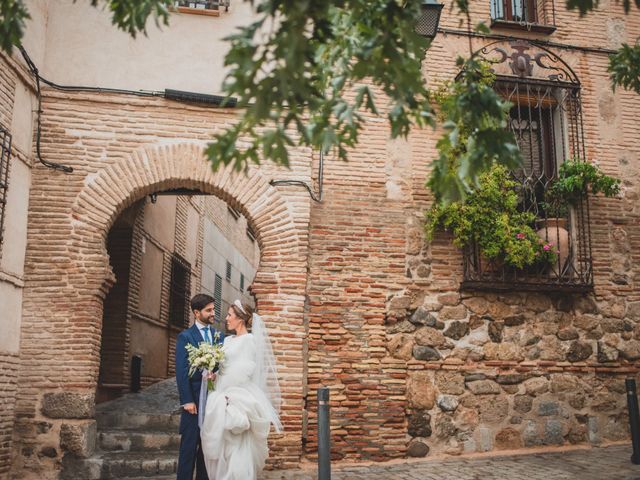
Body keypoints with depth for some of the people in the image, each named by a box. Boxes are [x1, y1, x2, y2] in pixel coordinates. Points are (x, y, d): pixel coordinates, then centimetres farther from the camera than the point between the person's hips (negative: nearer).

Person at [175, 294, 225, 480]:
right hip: (194, 399, -4)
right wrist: (187, 400, -14)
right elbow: (181, 371, -8)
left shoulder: (220, 336, 11)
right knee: (189, 445, 1)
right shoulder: (185, 337, -3)